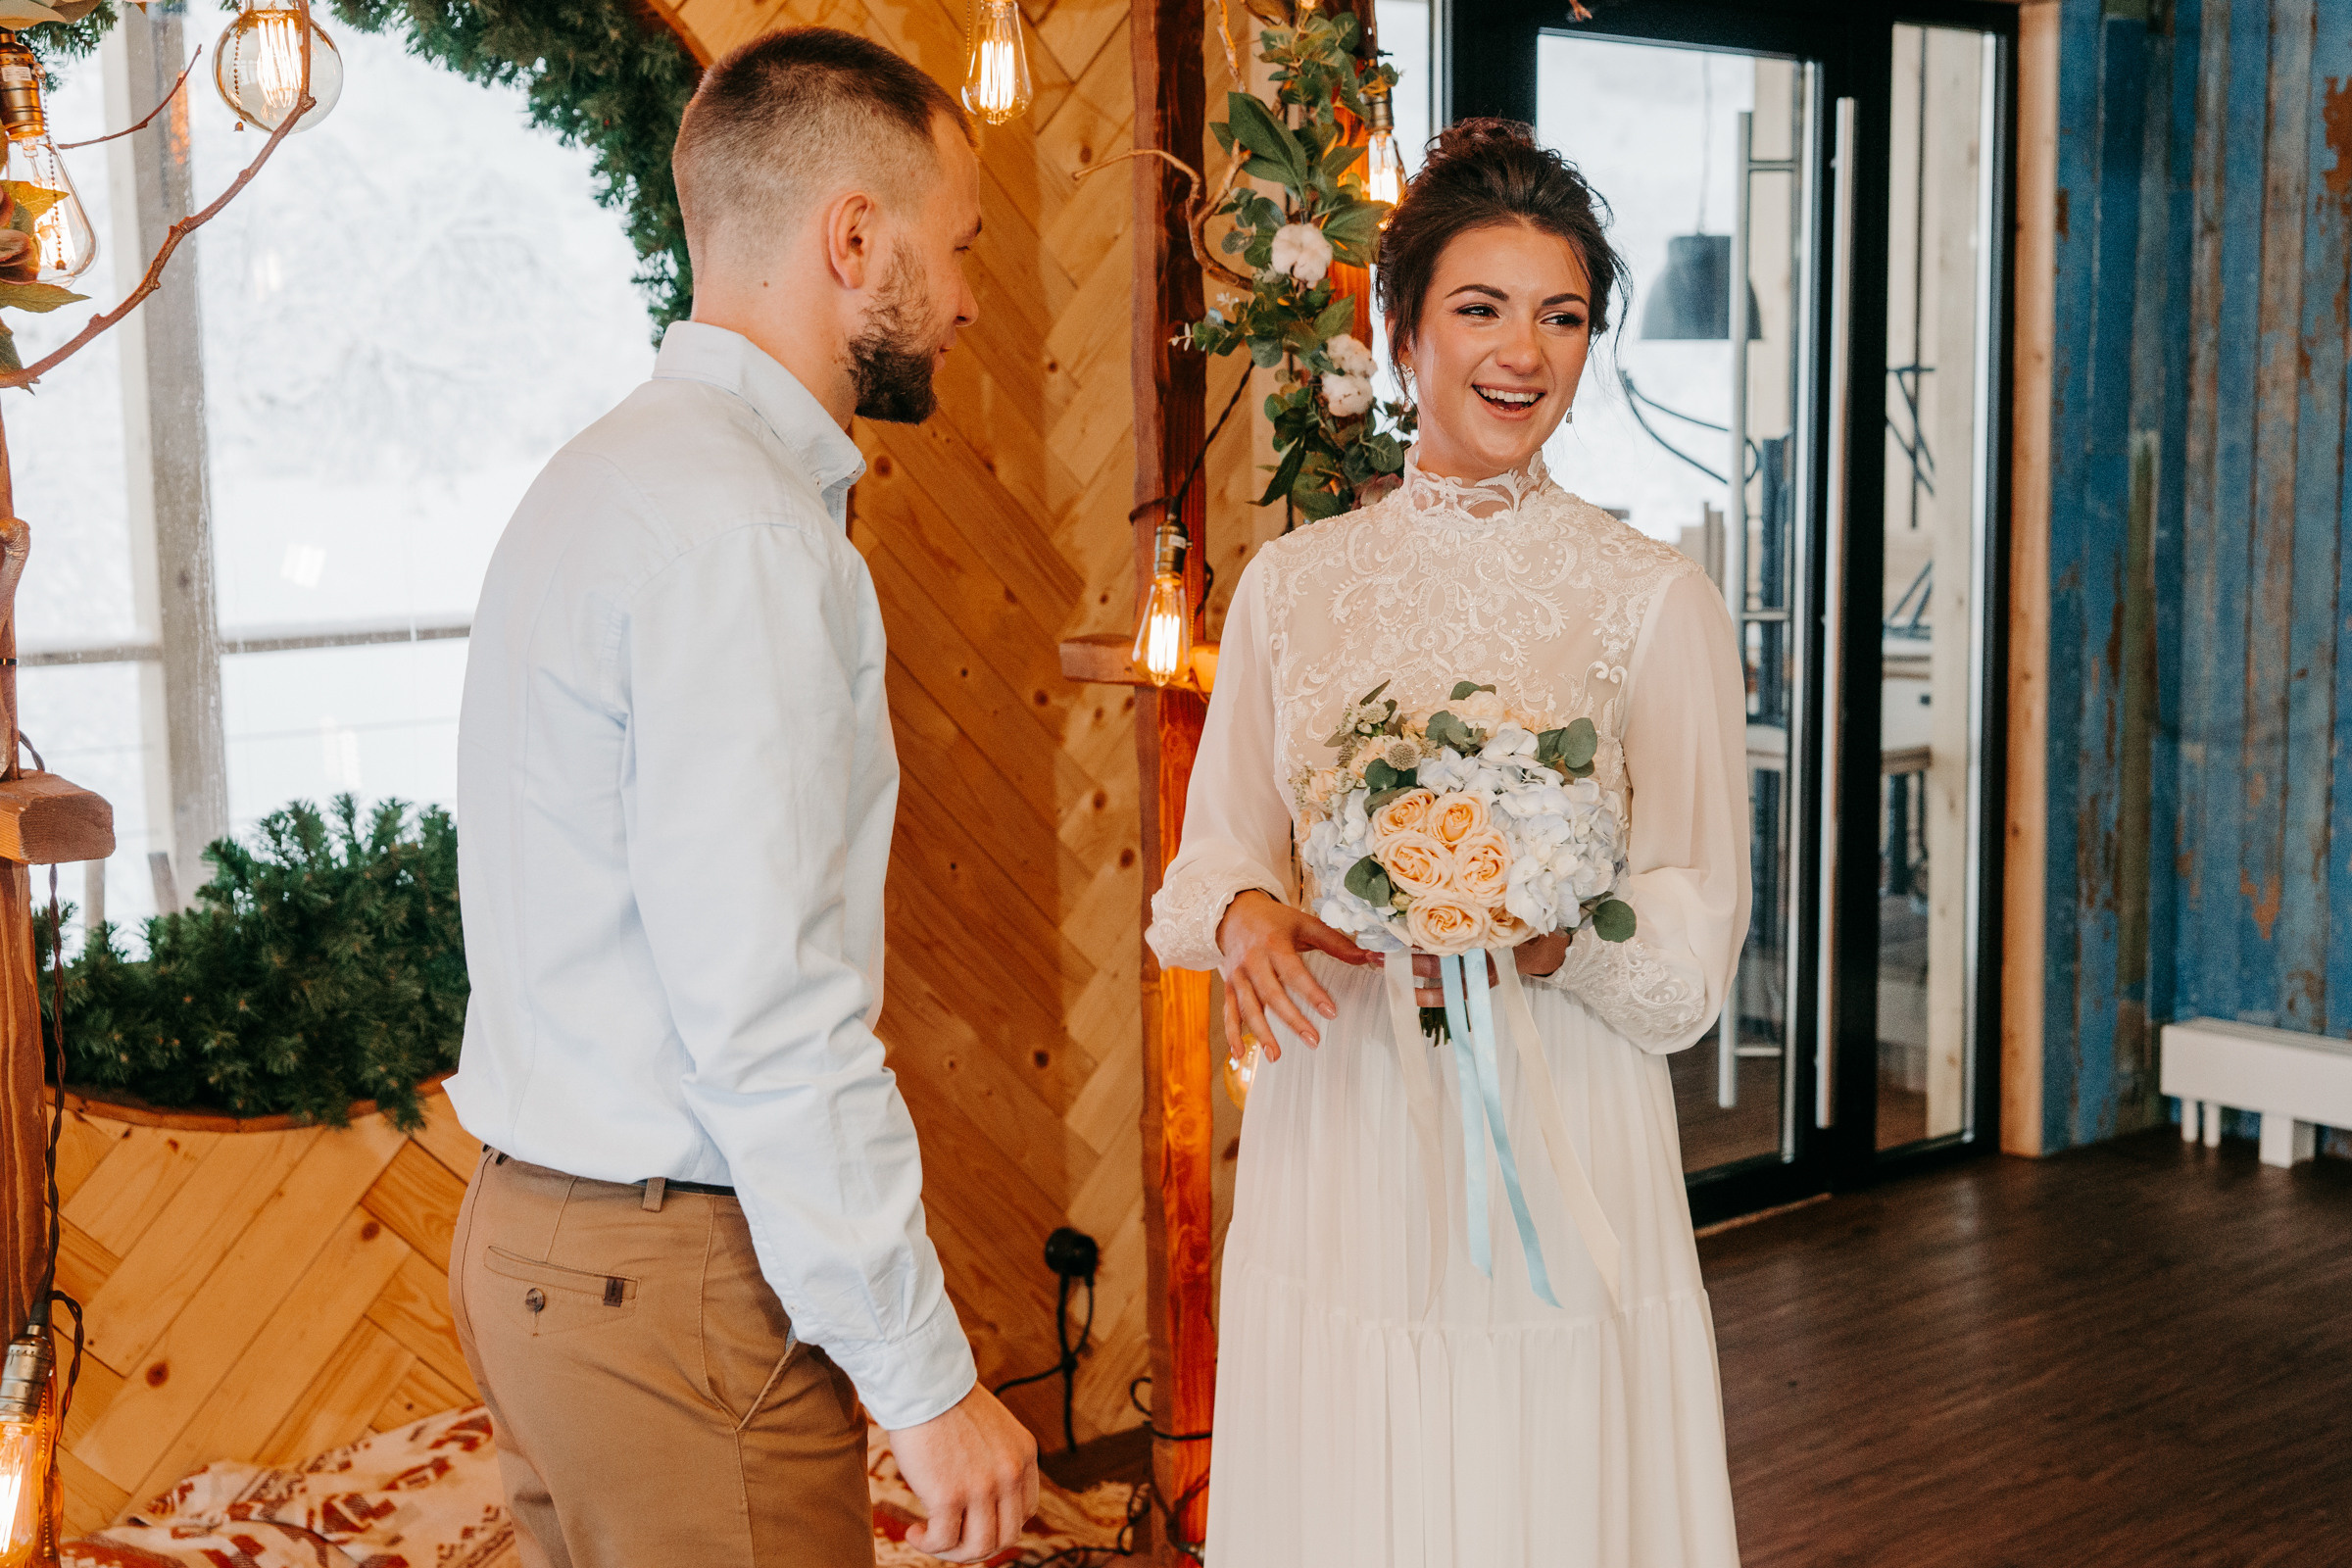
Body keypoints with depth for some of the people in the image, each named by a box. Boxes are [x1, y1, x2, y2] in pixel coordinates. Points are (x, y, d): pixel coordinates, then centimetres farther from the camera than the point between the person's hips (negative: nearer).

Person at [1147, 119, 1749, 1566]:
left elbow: (1698, 927, -3)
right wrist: (1245, 915, -11)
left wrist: (1553, 942, -22)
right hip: (1334, 1156, 3)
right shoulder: (1290, 584, 7)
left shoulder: (1656, 600, -2)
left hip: (1557, 1162, -2)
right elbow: (1215, 847, 12)